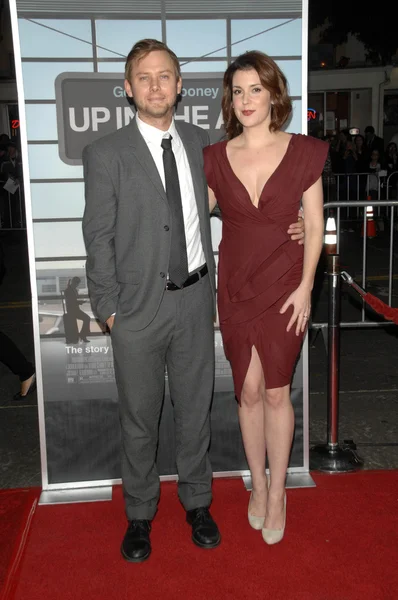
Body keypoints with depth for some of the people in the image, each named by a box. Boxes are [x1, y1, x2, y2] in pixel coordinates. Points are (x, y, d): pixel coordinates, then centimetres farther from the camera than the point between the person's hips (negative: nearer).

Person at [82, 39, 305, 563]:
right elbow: (98, 238, -5)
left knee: (195, 407, 15)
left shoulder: (200, 141, 6)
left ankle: (197, 501, 36)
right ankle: (140, 514, 32)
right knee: (139, 416, 11)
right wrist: (109, 308, -7)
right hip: (138, 305, -3)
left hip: (196, 298, 3)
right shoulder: (106, 154, -6)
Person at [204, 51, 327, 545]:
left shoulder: (303, 153, -3)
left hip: (285, 289, -1)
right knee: (249, 392, 10)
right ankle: (258, 485, 29)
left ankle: (277, 493, 23)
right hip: (236, 288, 2)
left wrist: (305, 288, -7)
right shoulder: (215, 158, 1)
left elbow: (314, 226, -2)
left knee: (276, 392, 4)